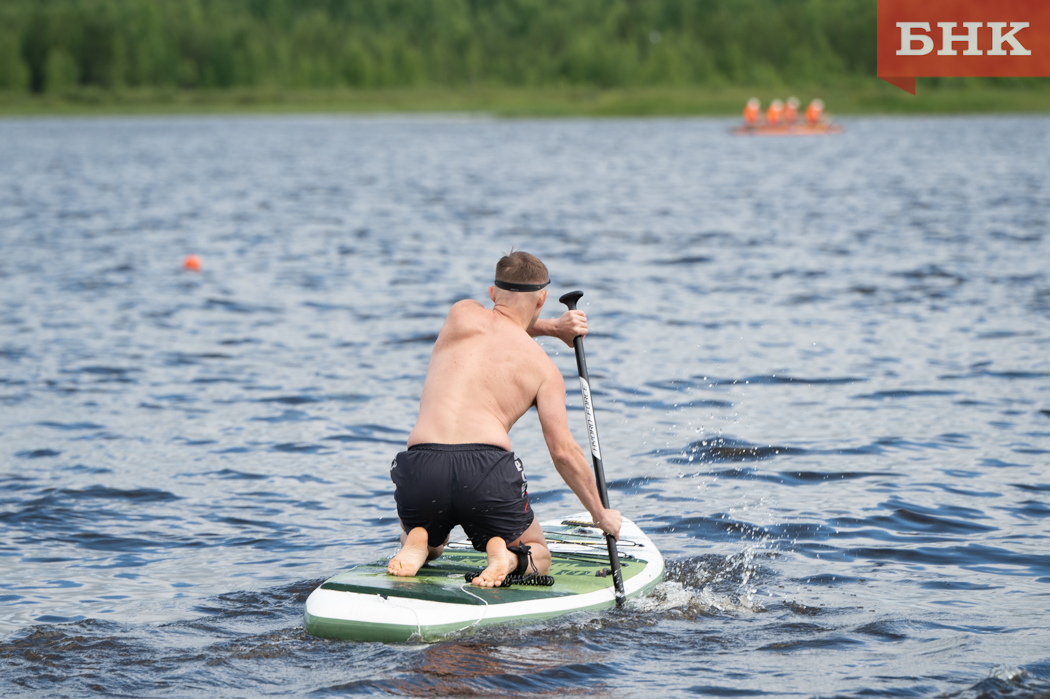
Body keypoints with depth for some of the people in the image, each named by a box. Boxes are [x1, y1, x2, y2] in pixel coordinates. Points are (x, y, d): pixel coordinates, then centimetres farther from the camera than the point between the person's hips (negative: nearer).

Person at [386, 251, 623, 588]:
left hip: (421, 467, 2)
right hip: (488, 470, -2)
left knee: (427, 544, 35)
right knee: (538, 557, 23)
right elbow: (563, 451, 8)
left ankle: (416, 547, -1)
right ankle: (507, 557, -12)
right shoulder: (545, 369, 13)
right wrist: (600, 513, 21)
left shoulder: (463, 313, 16)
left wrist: (550, 327, 41)